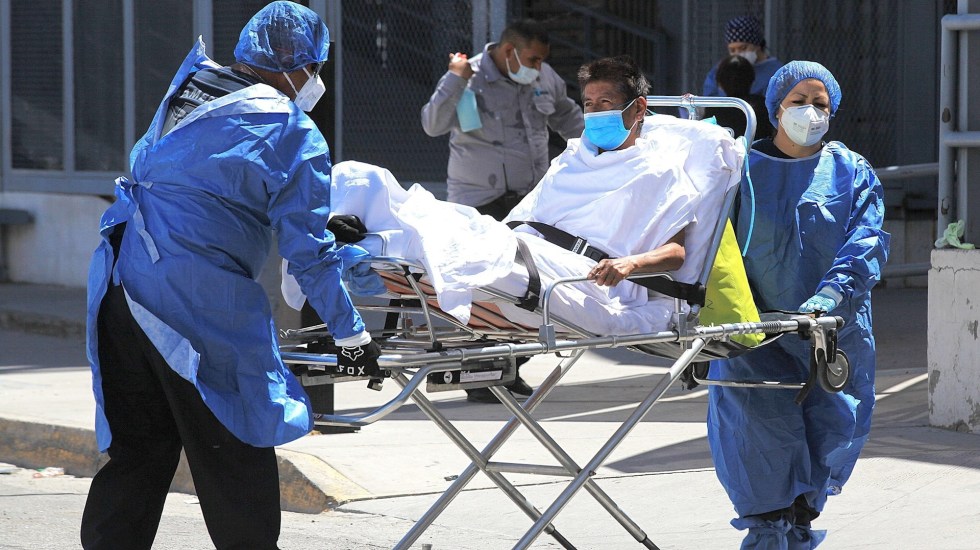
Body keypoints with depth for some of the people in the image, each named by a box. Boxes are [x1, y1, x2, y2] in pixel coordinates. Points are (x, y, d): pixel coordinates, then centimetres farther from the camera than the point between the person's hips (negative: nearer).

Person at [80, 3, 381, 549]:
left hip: (121, 293, 7)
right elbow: (309, 253, -6)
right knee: (234, 462, 5)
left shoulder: (185, 97, 15)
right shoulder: (294, 135, -4)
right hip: (202, 307, -6)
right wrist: (352, 335, 3)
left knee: (135, 452, 12)